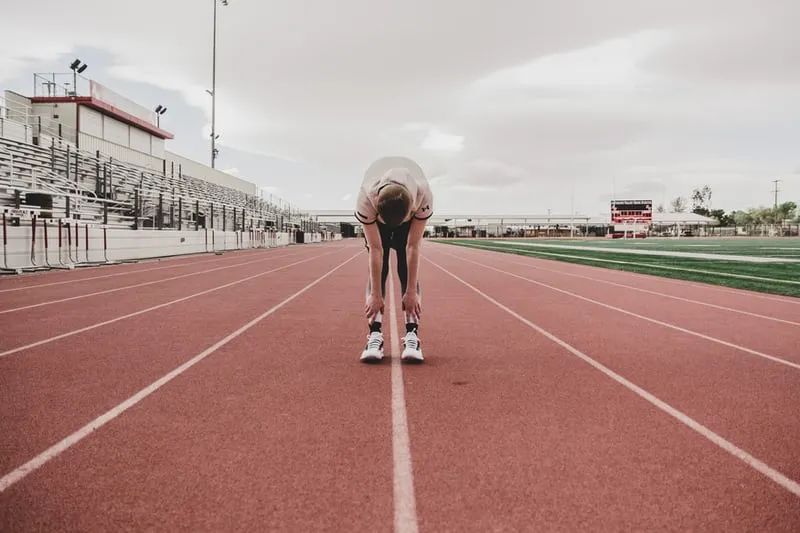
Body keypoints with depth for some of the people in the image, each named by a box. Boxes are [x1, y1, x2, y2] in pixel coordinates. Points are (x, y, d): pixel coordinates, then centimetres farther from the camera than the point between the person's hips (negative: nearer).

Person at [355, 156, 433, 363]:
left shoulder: (424, 195, -42)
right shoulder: (365, 199, -42)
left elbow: (413, 247, -33)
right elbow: (375, 249, -34)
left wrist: (412, 291, -28)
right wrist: (375, 294, -29)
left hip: (409, 211, 0)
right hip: (376, 214, 0)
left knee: (407, 268, -13)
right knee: (377, 268, -14)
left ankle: (412, 335, -15)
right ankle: (375, 335, -14)